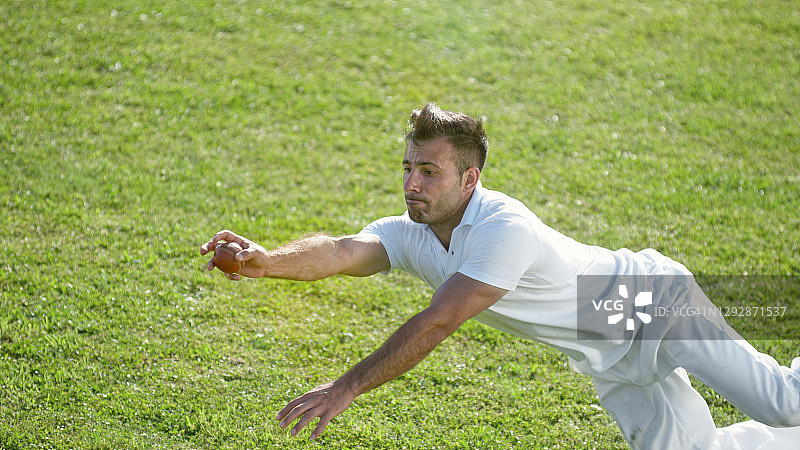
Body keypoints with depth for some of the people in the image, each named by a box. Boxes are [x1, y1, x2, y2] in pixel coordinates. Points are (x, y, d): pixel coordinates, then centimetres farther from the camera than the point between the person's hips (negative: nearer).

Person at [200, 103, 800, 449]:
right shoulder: (410, 235, -10)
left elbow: (436, 324, -39)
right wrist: (269, 261, -50)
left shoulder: (506, 229, -34)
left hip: (655, 302, -7)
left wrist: (346, 389, -40)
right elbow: (344, 251, -30)